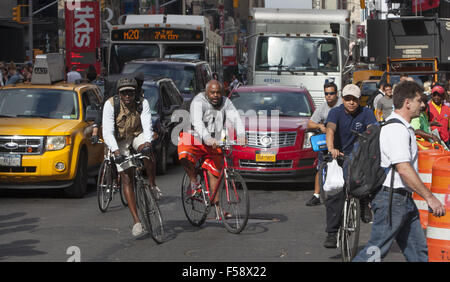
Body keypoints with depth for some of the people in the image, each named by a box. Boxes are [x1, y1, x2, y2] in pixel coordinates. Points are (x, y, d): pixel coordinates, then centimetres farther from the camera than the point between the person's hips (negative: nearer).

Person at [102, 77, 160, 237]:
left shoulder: (142, 103, -17)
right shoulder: (111, 105, -21)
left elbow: (147, 126, -26)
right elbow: (108, 132, -27)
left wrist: (147, 143, -46)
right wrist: (116, 151, -42)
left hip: (137, 135, 1)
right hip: (120, 141, -1)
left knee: (147, 151, -35)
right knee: (126, 178, -9)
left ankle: (152, 185, -13)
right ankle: (136, 220, -10)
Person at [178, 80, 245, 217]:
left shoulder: (225, 103, -2)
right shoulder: (198, 102, -16)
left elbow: (236, 118, -17)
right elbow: (197, 121, -32)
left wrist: (241, 135, -37)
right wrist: (207, 138, -50)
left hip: (215, 143, 4)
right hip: (195, 138, -4)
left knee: (214, 174, 2)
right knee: (184, 156, -33)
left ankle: (216, 204, 12)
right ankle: (194, 180, -7)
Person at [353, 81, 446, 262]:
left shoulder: (402, 127, 17)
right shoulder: (396, 129, -18)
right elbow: (403, 169, -25)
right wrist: (429, 197, -24)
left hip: (404, 200, 11)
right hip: (392, 198, -11)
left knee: (418, 250, 9)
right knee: (377, 249, -6)